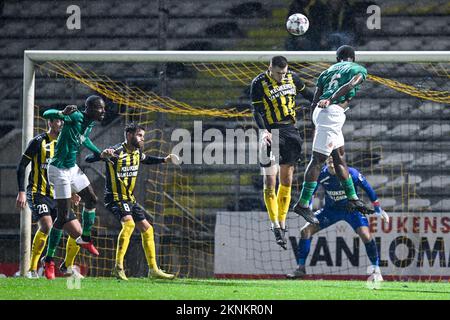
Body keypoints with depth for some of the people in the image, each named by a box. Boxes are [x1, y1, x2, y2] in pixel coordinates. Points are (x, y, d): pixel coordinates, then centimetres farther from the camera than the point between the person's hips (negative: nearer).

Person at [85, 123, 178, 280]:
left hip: (130, 199, 9)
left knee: (147, 229, 9)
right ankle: (118, 266, -30)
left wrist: (164, 160, 21)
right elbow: (88, 159, -21)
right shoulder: (116, 151, -16)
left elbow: (147, 159, 34)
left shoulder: (137, 152, 9)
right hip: (115, 198, -9)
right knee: (129, 223, -30)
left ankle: (153, 269, 18)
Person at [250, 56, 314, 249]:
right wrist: (263, 131, -26)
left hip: (290, 130, 5)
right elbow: (257, 111, -13)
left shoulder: (291, 77, 4)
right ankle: (275, 225, -7)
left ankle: (282, 224, 12)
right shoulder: (259, 84, -9)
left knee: (286, 179, 6)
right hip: (271, 132, -4)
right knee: (270, 180, -10)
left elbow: (306, 93, 22)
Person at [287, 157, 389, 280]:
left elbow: (367, 187, -9)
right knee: (305, 231, -8)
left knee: (366, 235, -24)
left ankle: (376, 270, -7)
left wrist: (378, 209, -4)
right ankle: (301, 268, 3)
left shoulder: (351, 173, -22)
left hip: (351, 209, -3)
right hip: (331, 209, 3)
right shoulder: (321, 174, -16)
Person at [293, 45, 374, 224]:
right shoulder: (359, 69, 12)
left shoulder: (328, 71, 25)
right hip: (332, 113, -7)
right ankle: (303, 204, -11)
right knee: (318, 158, -8)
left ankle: (353, 200, 24)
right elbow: (350, 85, -10)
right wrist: (330, 100, -16)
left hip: (320, 111, 7)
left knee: (340, 156, 16)